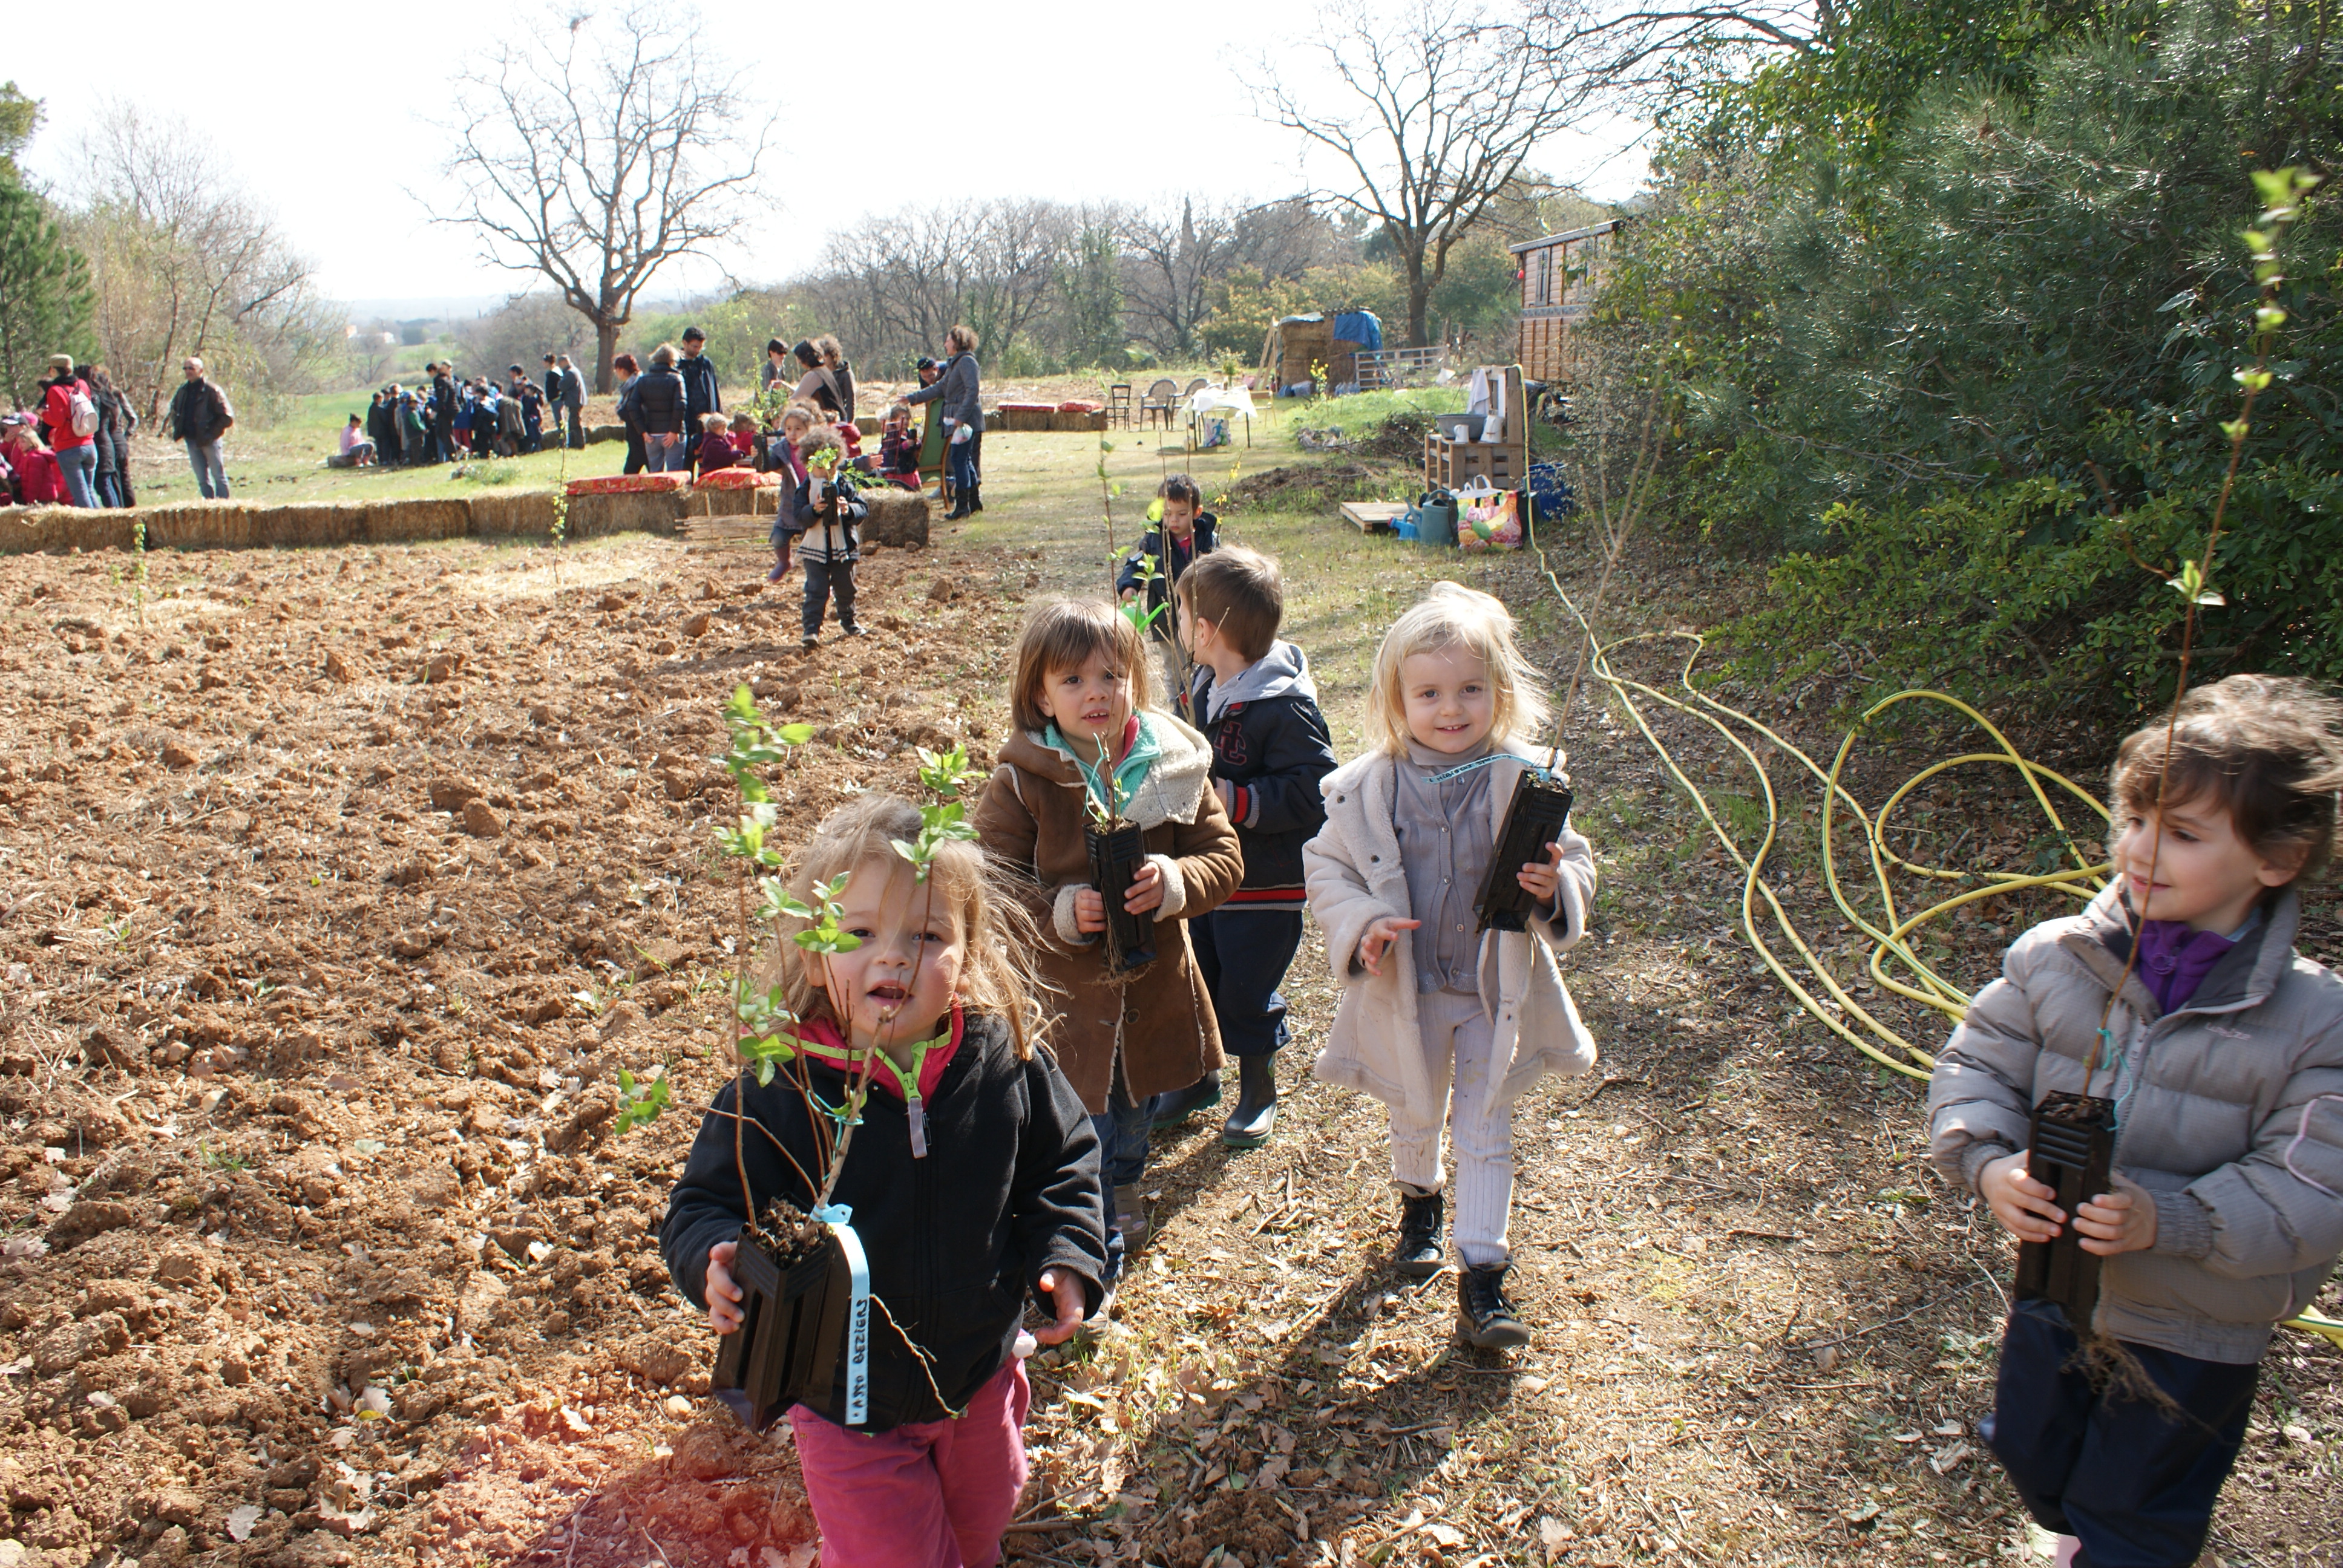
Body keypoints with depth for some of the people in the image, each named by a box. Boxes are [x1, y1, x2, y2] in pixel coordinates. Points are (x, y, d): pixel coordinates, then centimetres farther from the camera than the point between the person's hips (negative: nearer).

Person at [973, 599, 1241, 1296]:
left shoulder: (1176, 767, -6)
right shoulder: (1020, 783, -15)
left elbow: (1224, 857, -4)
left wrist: (1174, 882, -24)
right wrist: (1062, 912, -28)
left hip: (1152, 984, 4)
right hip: (1063, 994, -3)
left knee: (1132, 1110, 27)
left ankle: (1123, 1191, 58)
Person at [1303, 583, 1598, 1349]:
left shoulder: (1526, 779, -13)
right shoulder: (1365, 788, -13)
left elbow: (1576, 861, -4)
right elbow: (1326, 866, -3)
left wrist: (1557, 888, -27)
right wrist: (1360, 926, -19)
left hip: (1498, 990, -1)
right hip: (1406, 990, 1)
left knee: (1485, 1129, 6)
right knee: (1415, 1115, 23)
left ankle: (1483, 1279, 17)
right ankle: (1419, 1199, 54)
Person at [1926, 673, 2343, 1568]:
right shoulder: (2055, 958, -14)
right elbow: (1976, 1067, -5)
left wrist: (2169, 1222, -32)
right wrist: (1988, 1164, -23)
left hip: (2193, 1337, -4)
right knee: (2034, 1461, 28)